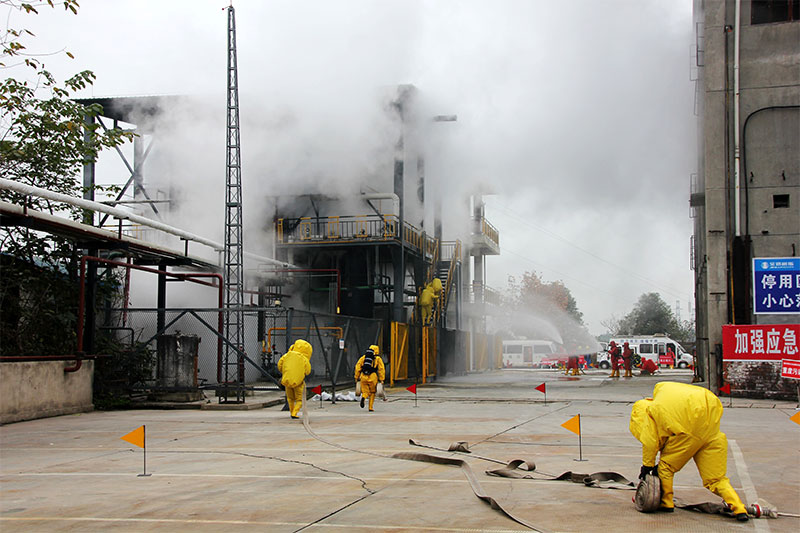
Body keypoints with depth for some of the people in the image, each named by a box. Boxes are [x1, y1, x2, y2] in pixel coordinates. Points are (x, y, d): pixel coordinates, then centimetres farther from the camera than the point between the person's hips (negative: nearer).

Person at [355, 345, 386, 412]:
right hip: (373, 377, -1)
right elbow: (381, 369, 1)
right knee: (372, 392, 18)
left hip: (363, 376, 1)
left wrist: (357, 377, 11)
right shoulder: (378, 358, 10)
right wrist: (381, 380, 2)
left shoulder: (363, 357, 16)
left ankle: (363, 397, -26)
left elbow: (357, 367, 8)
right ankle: (370, 407, 14)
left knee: (365, 392, 9)